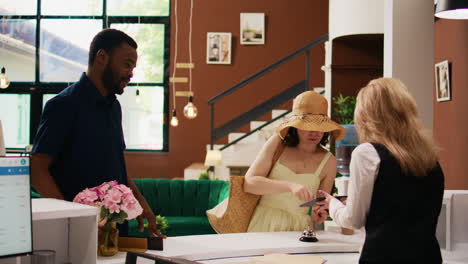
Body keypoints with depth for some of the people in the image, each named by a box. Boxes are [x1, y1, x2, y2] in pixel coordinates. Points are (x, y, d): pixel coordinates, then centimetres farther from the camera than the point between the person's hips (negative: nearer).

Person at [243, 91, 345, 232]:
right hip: (264, 226, -4)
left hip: (298, 231, 5)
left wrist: (318, 215, -8)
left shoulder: (328, 161, 4)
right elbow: (249, 183, -9)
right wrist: (290, 186, -20)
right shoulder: (278, 142, 2)